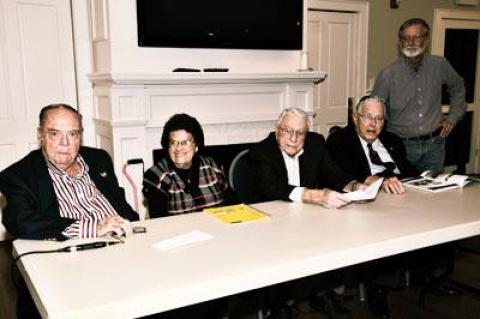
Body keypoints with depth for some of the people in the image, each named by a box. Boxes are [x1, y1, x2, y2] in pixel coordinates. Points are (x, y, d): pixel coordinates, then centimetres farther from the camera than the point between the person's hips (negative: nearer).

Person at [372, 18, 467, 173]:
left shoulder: (440, 65, 0)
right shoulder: (388, 74, -10)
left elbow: (457, 88, 20)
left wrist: (453, 117, 14)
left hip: (434, 144, 3)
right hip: (402, 145, -3)